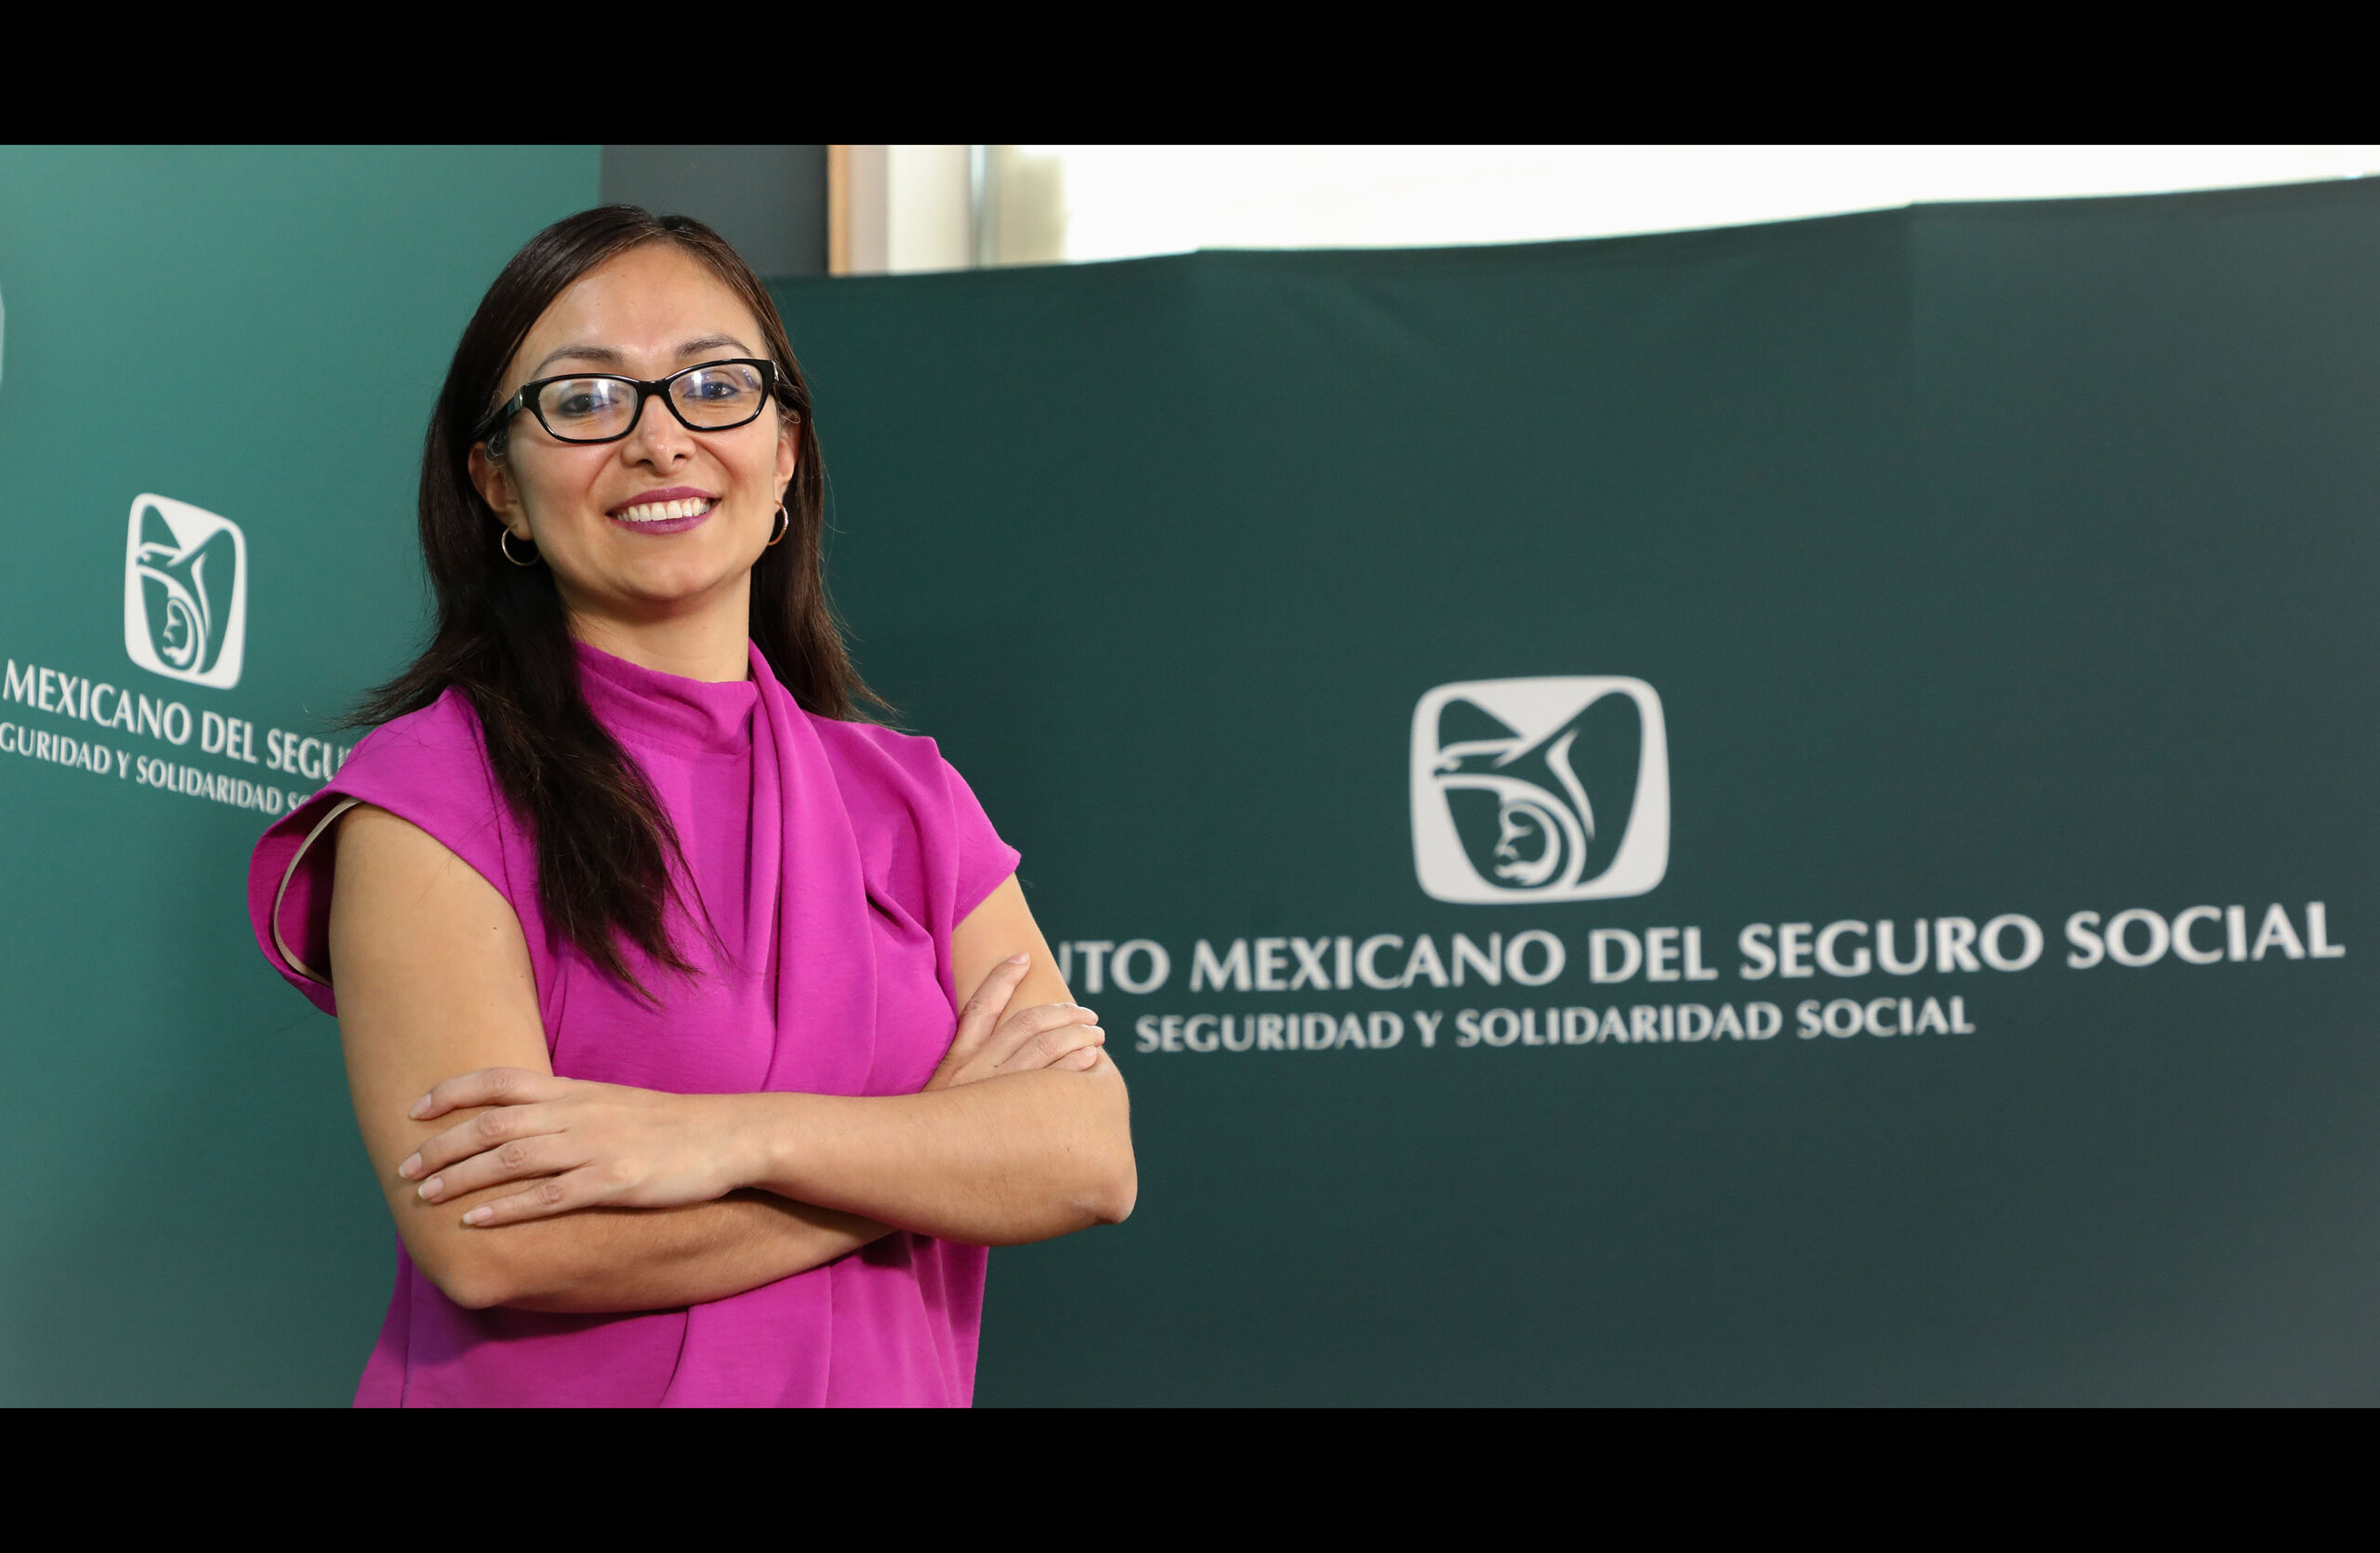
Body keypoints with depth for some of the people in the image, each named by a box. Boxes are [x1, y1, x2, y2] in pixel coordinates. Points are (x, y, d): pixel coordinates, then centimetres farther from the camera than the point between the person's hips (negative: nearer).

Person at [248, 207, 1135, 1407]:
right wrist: (939, 1130, -16)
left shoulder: (910, 801, 1)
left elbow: (1090, 1156, -10)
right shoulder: (427, 792, -12)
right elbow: (488, 1241, -23)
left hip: (883, 1382, 4)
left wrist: (731, 1137, -25)